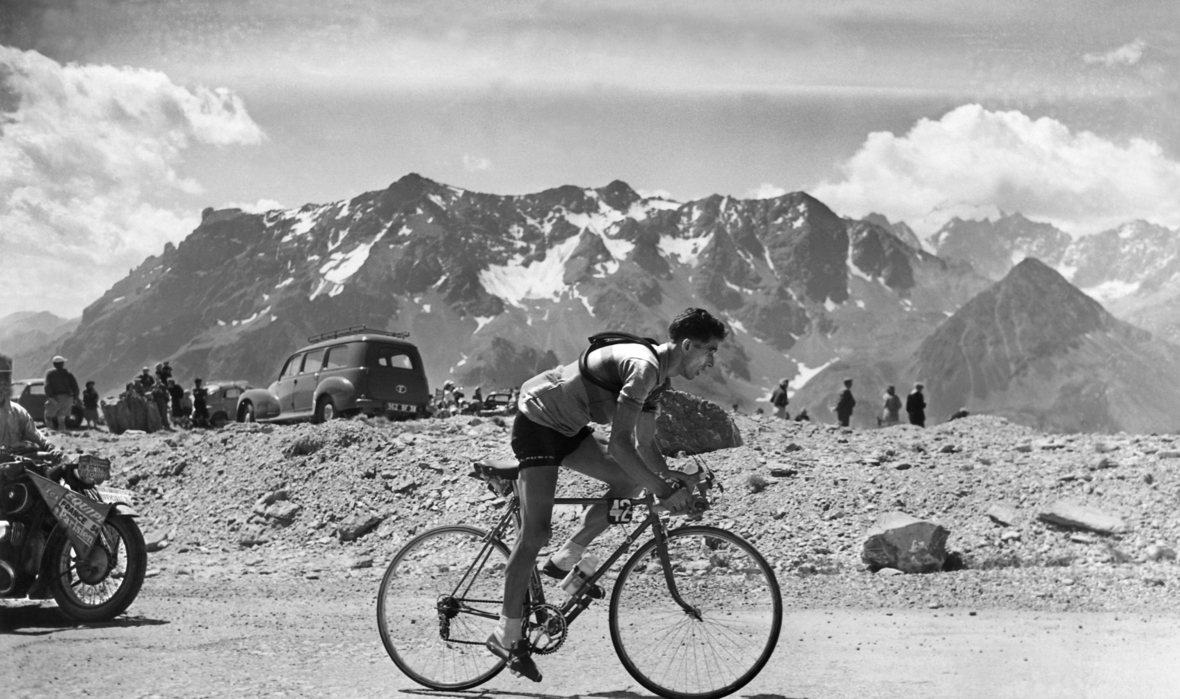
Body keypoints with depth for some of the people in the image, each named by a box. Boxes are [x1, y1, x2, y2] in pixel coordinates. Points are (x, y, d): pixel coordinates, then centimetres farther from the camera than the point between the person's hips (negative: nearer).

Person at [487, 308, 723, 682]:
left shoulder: (657, 375, 6)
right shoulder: (643, 366, -26)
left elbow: (645, 446, 13)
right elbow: (619, 444, -32)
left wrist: (674, 478, -2)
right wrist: (663, 492, -29)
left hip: (567, 427, 10)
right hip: (537, 424, -10)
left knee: (631, 480, 3)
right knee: (536, 533, -12)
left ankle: (564, 560, 11)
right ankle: (506, 636, -4)